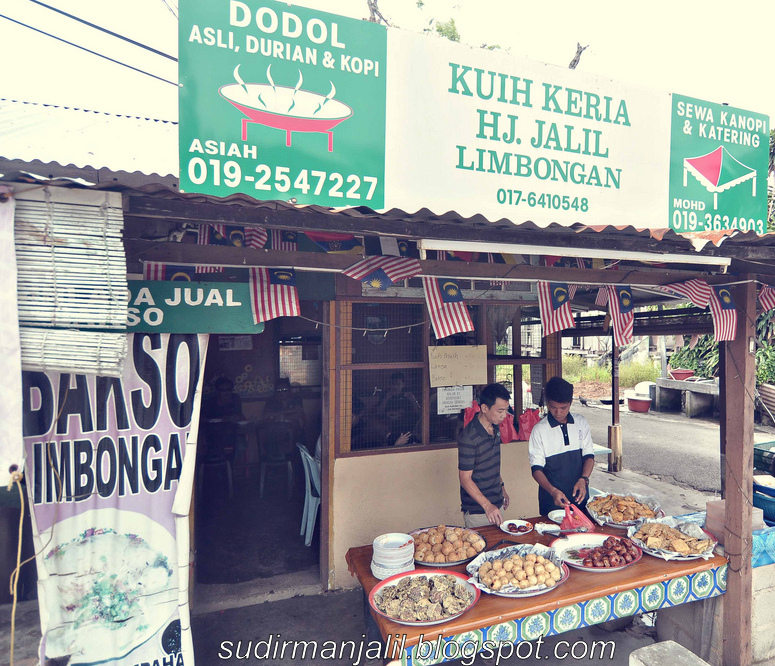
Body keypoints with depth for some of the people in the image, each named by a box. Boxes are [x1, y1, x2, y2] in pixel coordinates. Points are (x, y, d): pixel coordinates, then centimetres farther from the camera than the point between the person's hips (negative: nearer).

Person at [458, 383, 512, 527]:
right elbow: (465, 478, -22)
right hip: (477, 510, -8)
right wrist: (487, 505, -28)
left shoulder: (495, 428, 3)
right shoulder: (469, 437, -24)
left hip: (496, 504, 8)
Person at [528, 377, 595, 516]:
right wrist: (552, 490, -26)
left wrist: (583, 479, -15)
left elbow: (589, 455, 3)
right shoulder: (539, 430, -10)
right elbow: (536, 468, -10)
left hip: (579, 495, 3)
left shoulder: (581, 423, 1)